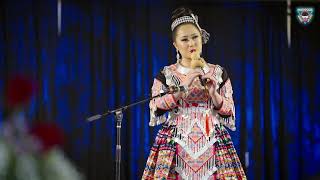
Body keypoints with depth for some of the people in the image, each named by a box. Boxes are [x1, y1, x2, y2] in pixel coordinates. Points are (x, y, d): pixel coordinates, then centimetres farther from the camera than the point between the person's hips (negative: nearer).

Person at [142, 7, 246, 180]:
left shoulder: (218, 73, 10)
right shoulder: (166, 75, 7)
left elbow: (229, 112, 7)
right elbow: (155, 108, -6)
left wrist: (213, 93, -10)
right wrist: (183, 88, -13)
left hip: (212, 143, 1)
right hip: (176, 144, -1)